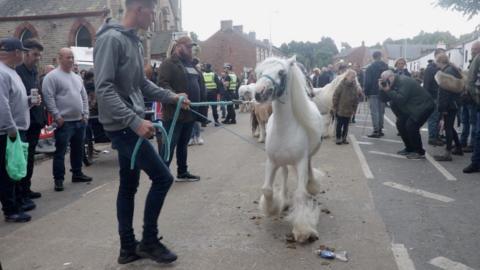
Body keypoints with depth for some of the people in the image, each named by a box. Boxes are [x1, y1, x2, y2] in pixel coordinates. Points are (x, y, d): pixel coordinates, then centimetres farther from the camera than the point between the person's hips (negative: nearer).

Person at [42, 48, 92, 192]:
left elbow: (84, 96, 19)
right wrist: (57, 116, -17)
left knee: (78, 150, 15)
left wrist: (85, 114, 10)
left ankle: (77, 173, 27)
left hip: (79, 121, 8)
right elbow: (49, 98, -14)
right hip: (64, 122, -7)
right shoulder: (52, 76, -9)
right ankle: (58, 179, 2)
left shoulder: (77, 77, 15)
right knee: (60, 152, -3)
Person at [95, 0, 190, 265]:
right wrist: (135, 121, -27)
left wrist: (170, 97, 12)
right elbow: (103, 89, -23)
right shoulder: (111, 39, -16)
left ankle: (128, 247, 24)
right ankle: (149, 241, 9)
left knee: (129, 186, 13)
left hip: (130, 125, 10)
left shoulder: (134, 41, 12)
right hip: (123, 125, -10)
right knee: (162, 177, -6)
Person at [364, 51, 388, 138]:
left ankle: (376, 131, -9)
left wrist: (366, 92, -1)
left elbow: (367, 82, -9)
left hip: (373, 92, -4)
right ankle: (380, 129, 17)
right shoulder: (386, 67, 5)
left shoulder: (370, 68, -7)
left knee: (374, 112, -5)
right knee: (381, 111, 13)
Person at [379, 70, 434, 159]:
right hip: (412, 106, 10)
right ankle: (410, 149, 18)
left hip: (423, 105, -10)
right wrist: (383, 89, -13)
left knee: (411, 125, -22)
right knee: (400, 123, 5)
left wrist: (388, 90, -29)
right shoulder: (395, 84, 5)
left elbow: (400, 100, -33)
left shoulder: (404, 82, -23)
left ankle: (420, 152, -9)